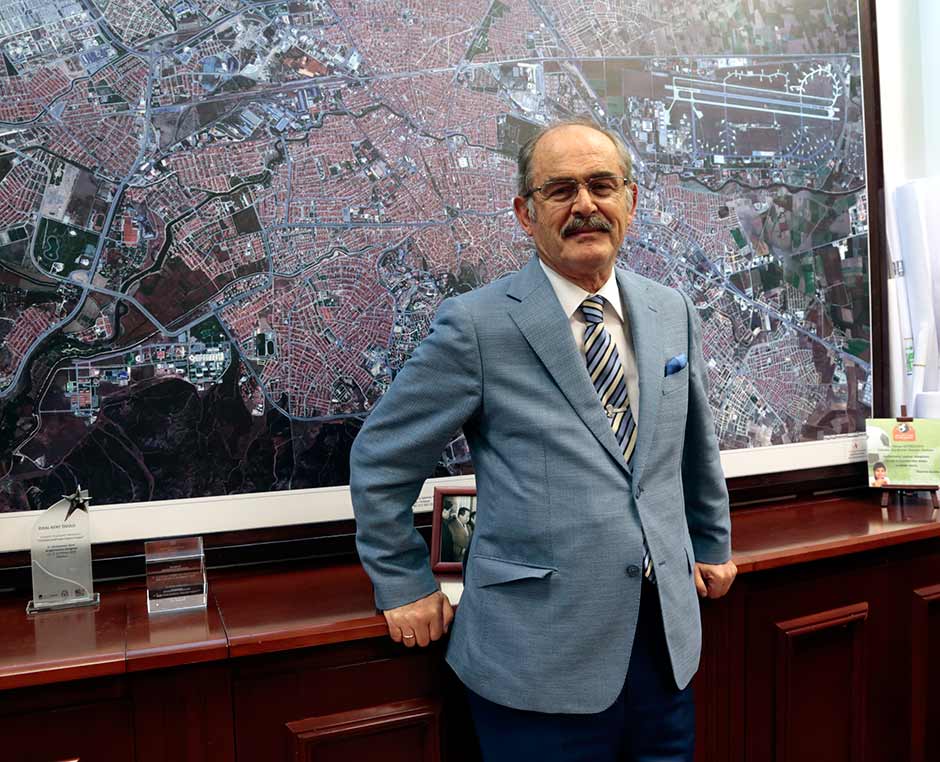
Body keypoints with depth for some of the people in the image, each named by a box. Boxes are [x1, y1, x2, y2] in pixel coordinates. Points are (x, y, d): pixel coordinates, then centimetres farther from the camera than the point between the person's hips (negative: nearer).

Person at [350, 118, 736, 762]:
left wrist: (714, 544, 26)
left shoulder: (673, 313, 5)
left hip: (666, 639, 5)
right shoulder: (476, 325, -12)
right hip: (539, 654, -5)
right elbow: (380, 461, -4)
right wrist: (406, 588, 0)